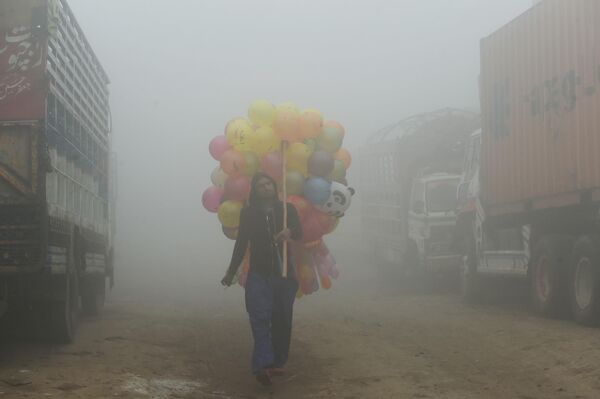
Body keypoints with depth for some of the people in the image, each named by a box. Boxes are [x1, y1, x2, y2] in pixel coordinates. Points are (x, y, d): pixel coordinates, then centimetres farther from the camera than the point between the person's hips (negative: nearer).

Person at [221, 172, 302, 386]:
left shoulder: (287, 209, 4)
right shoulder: (248, 212, 5)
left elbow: (299, 231, -12)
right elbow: (241, 243, 10)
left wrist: (289, 232, -37)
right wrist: (231, 273, 11)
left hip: (284, 273, 1)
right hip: (258, 274, -1)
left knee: (282, 320, 5)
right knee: (260, 317, -16)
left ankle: (277, 362, 18)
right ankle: (263, 365, -28)